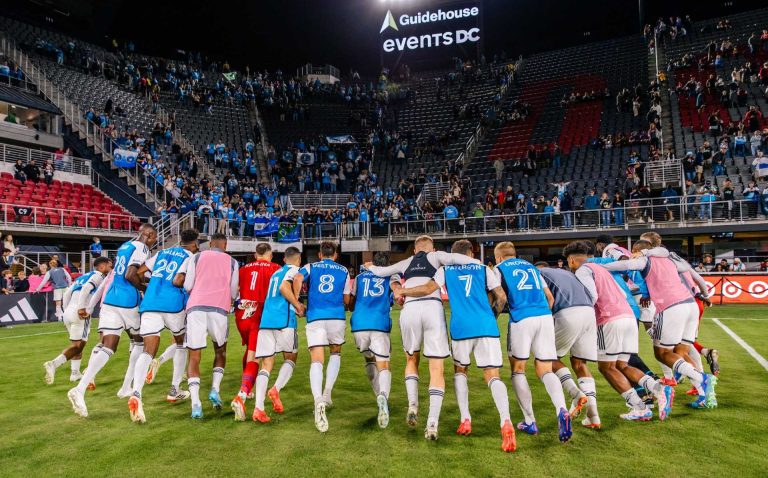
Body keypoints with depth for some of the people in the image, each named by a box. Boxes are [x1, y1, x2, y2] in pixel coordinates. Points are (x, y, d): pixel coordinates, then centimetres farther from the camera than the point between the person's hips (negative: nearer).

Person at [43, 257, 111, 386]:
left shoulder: (82, 276, 26)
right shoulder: (98, 275, 1)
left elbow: (66, 294, 21)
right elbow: (86, 289, -17)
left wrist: (67, 310, 22)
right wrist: (81, 307, -22)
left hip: (68, 312, 8)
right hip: (80, 313, -8)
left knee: (77, 344, 17)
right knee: (78, 345, -3)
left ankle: (75, 373, 13)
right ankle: (53, 364, -20)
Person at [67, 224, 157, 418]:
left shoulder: (125, 246, 19)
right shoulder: (141, 248, -7)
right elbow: (130, 275, -19)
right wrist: (146, 288, -5)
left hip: (110, 299, 6)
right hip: (128, 302, -6)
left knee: (106, 345, -2)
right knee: (139, 341, 14)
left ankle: (80, 389, -19)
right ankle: (126, 388, 17)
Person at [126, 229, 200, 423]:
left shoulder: (162, 252, 22)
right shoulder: (191, 257, 6)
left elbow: (137, 273, 20)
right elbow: (178, 281, -8)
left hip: (149, 304, 4)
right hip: (173, 305, -4)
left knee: (148, 351, -4)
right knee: (181, 344, 21)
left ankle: (136, 394, -28)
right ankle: (174, 390, 24)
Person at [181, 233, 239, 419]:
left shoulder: (197, 257, 16)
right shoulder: (232, 262, 17)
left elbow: (187, 286, 9)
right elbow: (233, 294, 18)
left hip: (196, 308, 0)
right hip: (219, 309, 0)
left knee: (194, 357, 6)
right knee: (220, 351, 23)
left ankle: (195, 402, -7)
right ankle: (215, 389, 6)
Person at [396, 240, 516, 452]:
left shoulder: (445, 269, 13)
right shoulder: (483, 269, 16)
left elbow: (429, 288, -3)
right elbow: (501, 297, 11)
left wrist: (402, 291, 9)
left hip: (461, 328, 0)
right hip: (487, 327, 0)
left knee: (460, 370, 21)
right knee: (493, 375, -1)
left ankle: (465, 420, 12)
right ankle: (505, 423, -24)